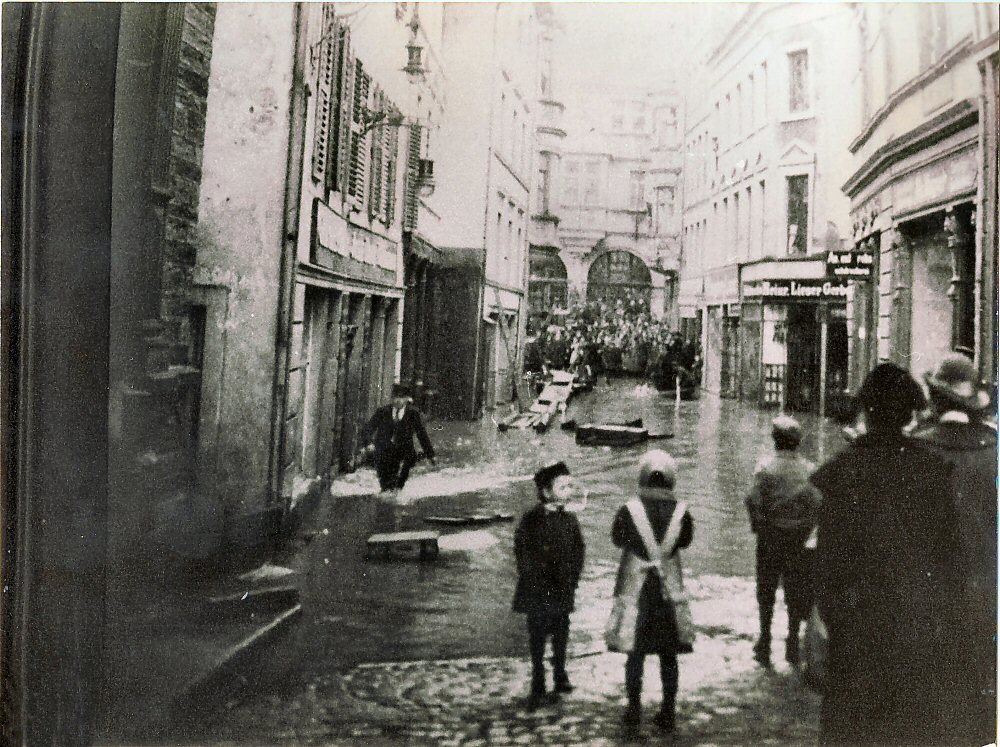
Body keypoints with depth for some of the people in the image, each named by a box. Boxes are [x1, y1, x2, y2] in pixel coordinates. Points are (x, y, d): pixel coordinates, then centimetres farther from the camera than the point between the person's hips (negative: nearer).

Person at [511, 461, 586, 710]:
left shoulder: (569, 520, 3)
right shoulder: (530, 520, -10)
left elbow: (578, 552, 8)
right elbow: (523, 556, -9)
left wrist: (571, 582, 2)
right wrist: (538, 583, -11)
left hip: (563, 591, 4)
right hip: (538, 593, -4)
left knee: (561, 636, 11)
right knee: (537, 638, 3)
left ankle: (560, 676, 29)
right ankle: (538, 687, 13)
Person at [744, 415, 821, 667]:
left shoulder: (765, 467, -11)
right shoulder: (809, 469, -5)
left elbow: (754, 501, -14)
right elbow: (816, 503, -6)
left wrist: (758, 526, 0)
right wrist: (806, 528, 6)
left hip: (770, 536, -2)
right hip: (798, 538, 2)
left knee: (766, 590, 10)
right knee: (796, 590, 12)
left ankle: (765, 644, 14)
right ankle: (793, 644, 18)